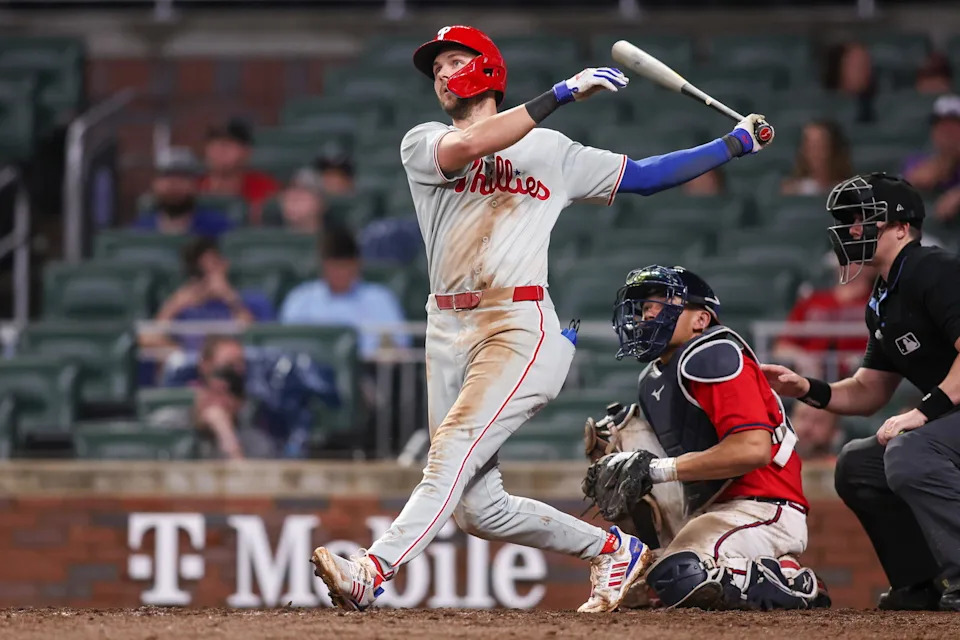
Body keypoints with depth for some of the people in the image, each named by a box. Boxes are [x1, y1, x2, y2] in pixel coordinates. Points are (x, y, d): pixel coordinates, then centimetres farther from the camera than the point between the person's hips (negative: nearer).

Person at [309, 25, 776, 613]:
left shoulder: (552, 152, 15)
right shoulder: (423, 145, 12)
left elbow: (644, 176, 21)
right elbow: (464, 148, -11)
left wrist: (736, 144, 15)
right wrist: (560, 94, -15)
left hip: (520, 327, -3)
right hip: (448, 332, 3)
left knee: (453, 450, -24)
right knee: (478, 508, 1)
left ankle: (373, 573, -40)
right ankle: (612, 549, 20)